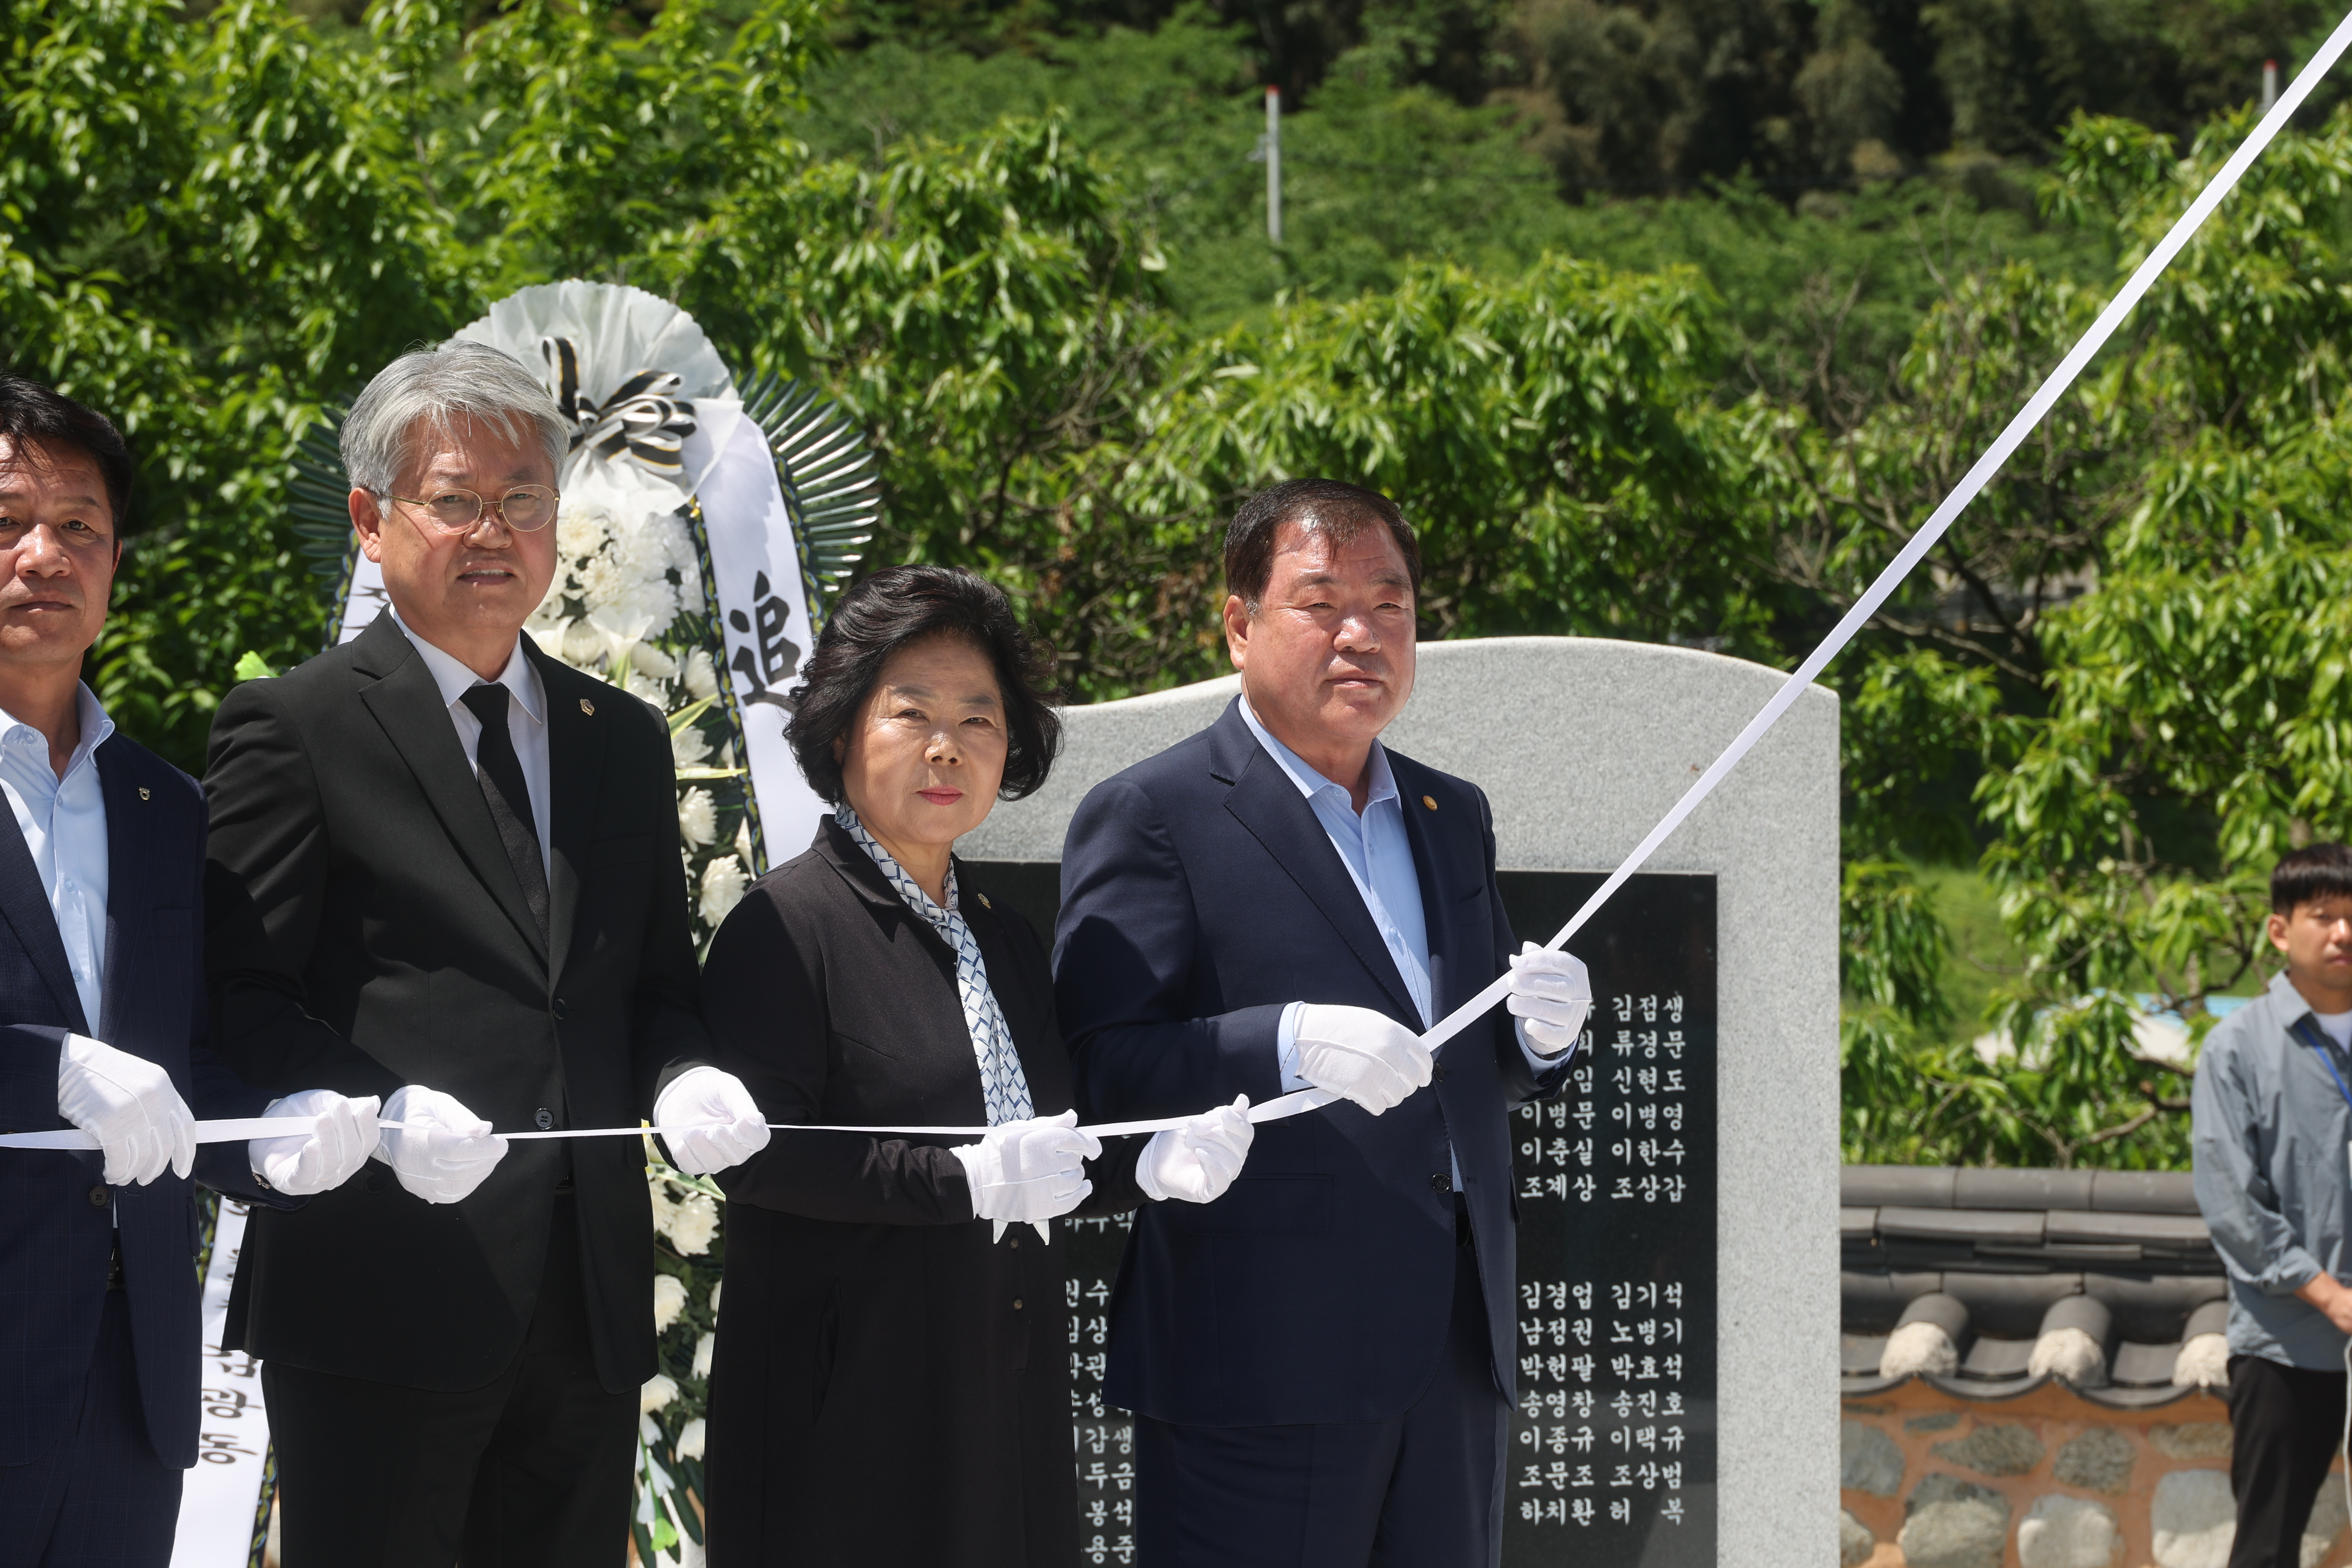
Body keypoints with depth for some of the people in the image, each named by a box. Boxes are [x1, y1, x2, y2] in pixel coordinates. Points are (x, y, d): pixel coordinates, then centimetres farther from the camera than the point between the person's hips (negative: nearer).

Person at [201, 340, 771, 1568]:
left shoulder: (627, 742, 18)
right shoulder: (292, 729, -1)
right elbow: (240, 998, -7)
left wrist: (683, 1079, -2)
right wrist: (385, 1115, -23)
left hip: (589, 1314, 6)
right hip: (382, 1300, -6)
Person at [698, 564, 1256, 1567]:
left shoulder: (1007, 943, 18)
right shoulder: (785, 926, -6)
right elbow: (756, 1154, -17)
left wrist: (1146, 1170, 1)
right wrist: (966, 1182, -23)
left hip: (1008, 1397, 7)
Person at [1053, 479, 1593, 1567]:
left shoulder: (1451, 818, 19)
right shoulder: (1152, 817, -3)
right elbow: (1098, 1075, -12)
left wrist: (1543, 1031, -1)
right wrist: (1289, 1045, -28)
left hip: (1454, 1353, 7)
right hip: (1263, 1359, -7)